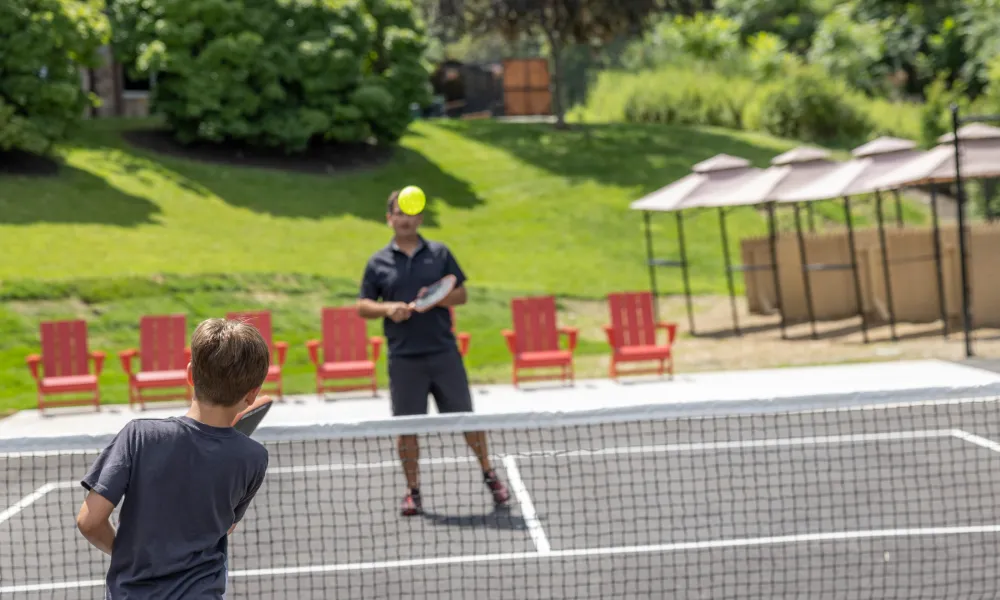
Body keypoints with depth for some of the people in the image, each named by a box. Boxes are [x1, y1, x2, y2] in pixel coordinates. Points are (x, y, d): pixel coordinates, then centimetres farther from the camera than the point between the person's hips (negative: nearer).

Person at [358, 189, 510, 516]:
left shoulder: (440, 253, 7)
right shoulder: (378, 263, 6)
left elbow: (461, 294, 7)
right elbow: (363, 306, 7)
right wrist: (387, 308, -12)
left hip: (444, 352, 0)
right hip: (403, 358, 0)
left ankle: (489, 475, 20)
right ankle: (413, 491, 13)